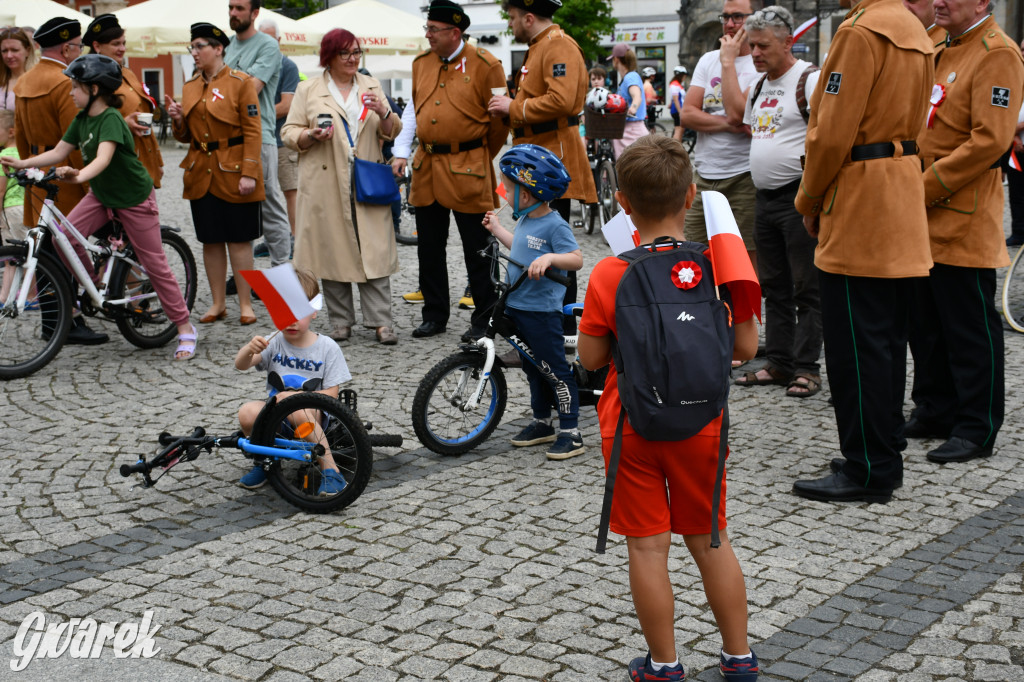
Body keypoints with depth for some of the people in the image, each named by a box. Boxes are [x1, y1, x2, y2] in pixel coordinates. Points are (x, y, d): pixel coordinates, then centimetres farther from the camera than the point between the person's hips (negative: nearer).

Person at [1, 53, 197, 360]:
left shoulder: (111, 118, -23)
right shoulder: (82, 119, 2)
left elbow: (103, 158, -38)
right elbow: (58, 153, 6)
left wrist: (79, 176, -56)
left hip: (134, 197, -7)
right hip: (101, 194, 7)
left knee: (154, 264, -3)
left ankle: (185, 329, 6)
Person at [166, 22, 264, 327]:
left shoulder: (240, 82, -5)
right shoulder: (190, 87, 12)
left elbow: (252, 131, -10)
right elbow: (185, 136, 16)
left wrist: (249, 173, -17)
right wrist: (178, 119, -6)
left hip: (233, 173, -5)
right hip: (201, 173, 5)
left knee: (239, 239, 0)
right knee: (210, 240, 8)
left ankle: (245, 304, 8)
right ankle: (218, 302, 18)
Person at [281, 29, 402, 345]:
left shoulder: (371, 86, 14)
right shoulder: (308, 90, 7)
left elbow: (392, 132, 10)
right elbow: (289, 132, 6)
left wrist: (383, 112, -10)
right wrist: (311, 136, -14)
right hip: (326, 185, -1)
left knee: (374, 250, -4)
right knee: (333, 250, 1)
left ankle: (381, 321, -2)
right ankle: (341, 320, 11)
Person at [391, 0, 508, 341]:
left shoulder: (485, 65, -7)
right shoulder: (421, 63, 10)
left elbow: (500, 118, -2)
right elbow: (412, 110, 16)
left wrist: (483, 157, 6)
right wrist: (401, 153, 6)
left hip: (467, 171, -6)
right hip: (427, 168, 6)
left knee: (477, 249, 1)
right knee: (429, 247, 10)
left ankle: (483, 319, 12)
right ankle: (435, 315, 22)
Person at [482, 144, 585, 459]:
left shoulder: (555, 225, -17)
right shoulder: (525, 220, 10)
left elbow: (577, 259, -22)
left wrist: (550, 258, -36)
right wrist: (497, 229, 30)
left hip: (542, 312, -9)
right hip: (517, 306, 9)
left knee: (555, 371, -2)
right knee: (532, 368, 19)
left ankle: (570, 431, 5)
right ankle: (542, 423, 32)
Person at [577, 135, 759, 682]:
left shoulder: (608, 275, -12)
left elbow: (590, 358, -6)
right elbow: (745, 347, -2)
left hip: (630, 427, -2)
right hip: (699, 426, 2)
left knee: (647, 547, 8)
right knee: (709, 540, 16)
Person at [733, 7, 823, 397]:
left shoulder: (809, 80, -11)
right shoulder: (760, 87, 16)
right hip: (765, 199, 9)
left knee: (806, 288, -3)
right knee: (774, 287, 12)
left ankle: (806, 368, 2)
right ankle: (779, 363, 20)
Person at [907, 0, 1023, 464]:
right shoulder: (940, 48, 16)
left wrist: (927, 188, -18)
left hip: (963, 219, -9)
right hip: (923, 219, 9)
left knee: (970, 328, -1)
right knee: (925, 322, 14)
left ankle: (977, 430, 8)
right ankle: (934, 412, 26)